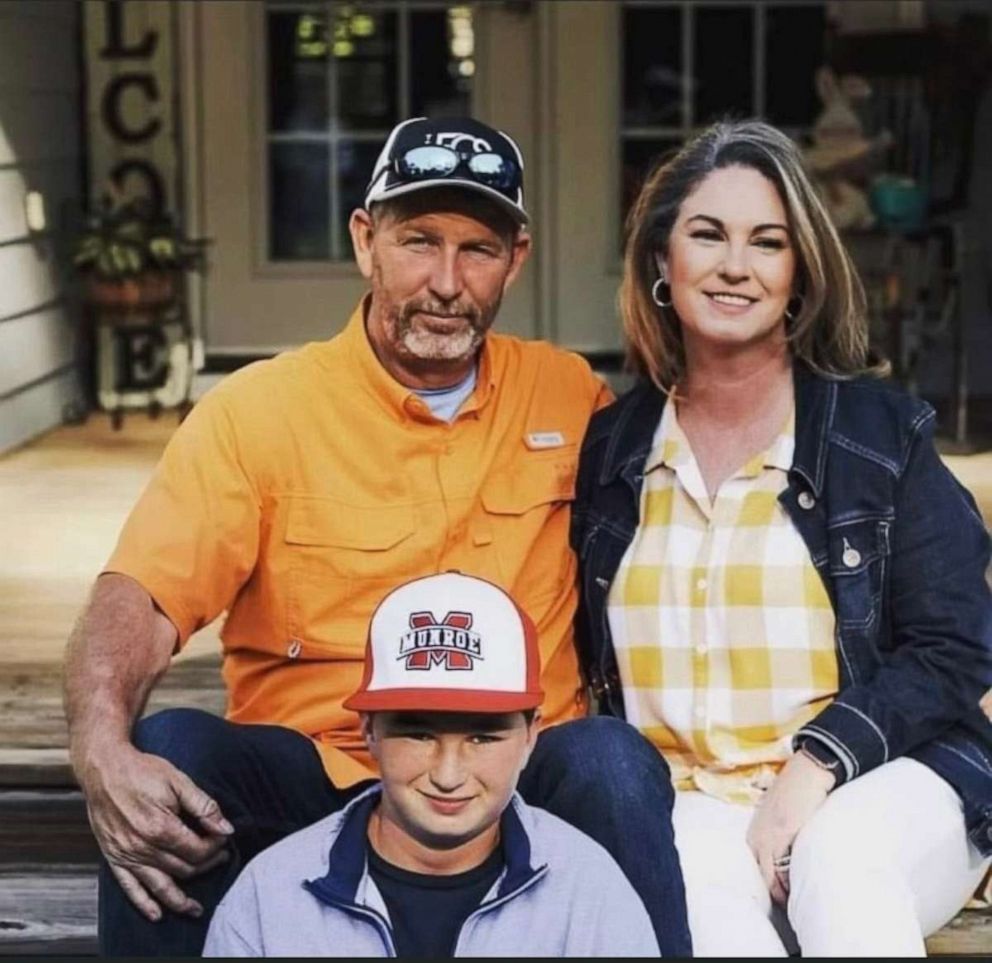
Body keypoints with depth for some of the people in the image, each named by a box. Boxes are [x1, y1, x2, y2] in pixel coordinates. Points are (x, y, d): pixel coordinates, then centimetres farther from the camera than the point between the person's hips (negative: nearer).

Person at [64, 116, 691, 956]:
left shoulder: (570, 396, 7)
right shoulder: (256, 410, -3)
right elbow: (141, 598, -13)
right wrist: (103, 749, -34)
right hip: (308, 781, -1)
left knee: (612, 758, -31)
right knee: (169, 751, -29)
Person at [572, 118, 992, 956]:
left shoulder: (882, 431, 4)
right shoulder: (611, 448, 11)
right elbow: (590, 657, 15)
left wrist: (818, 762, -14)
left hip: (879, 783, -1)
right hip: (682, 800, 1)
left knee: (838, 864, -35)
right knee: (699, 882, -34)